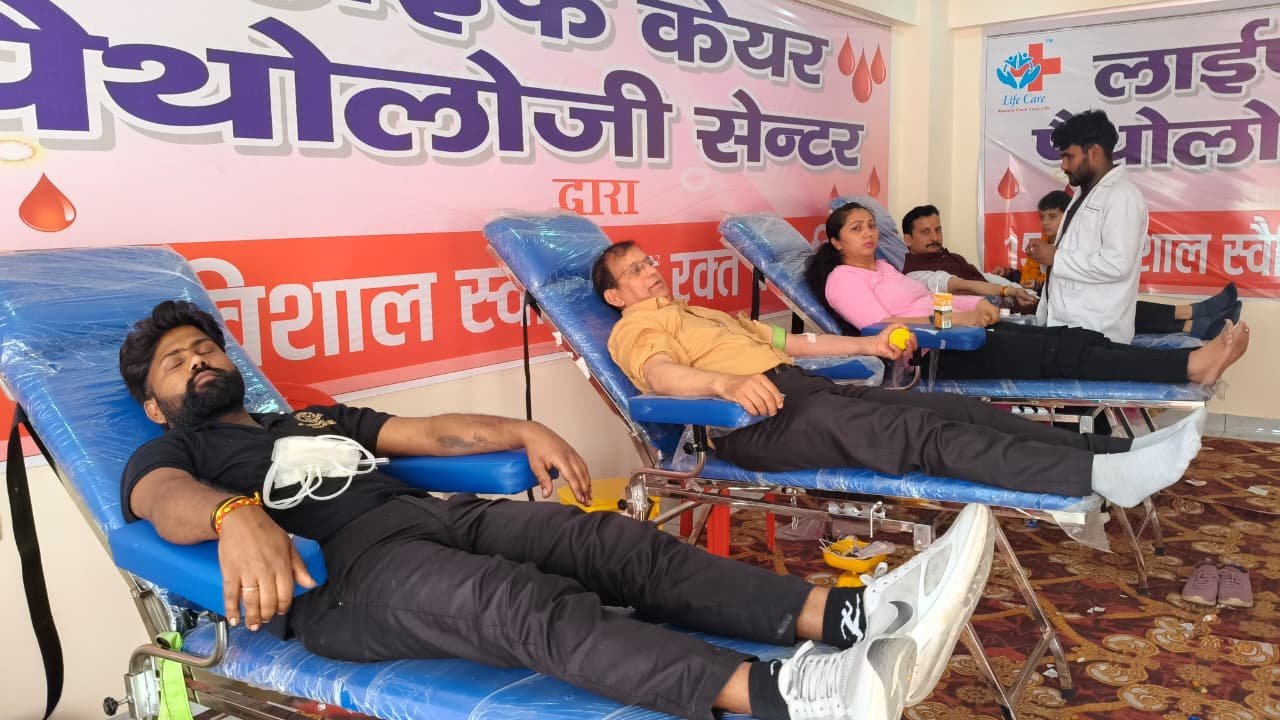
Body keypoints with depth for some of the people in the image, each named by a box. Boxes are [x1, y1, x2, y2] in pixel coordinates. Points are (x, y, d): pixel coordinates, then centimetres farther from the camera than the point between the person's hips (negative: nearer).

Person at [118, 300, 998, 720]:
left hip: (438, 514, 6)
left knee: (620, 543, -19)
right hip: (340, 570, -6)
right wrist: (236, 515, -34)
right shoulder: (165, 457, 17)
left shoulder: (318, 418, 34)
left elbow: (430, 432, 29)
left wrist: (522, 431, 10)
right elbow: (170, 503, -9)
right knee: (532, 604, -35)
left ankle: (849, 618, -32)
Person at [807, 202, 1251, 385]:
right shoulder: (842, 279, -3)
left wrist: (977, 305, 3)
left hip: (966, 335, 9)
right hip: (937, 355, -9)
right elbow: (880, 327, -17)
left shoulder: (882, 267, 26)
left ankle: (1190, 330, -20)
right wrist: (956, 318, -16)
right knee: (1061, 354, -24)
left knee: (1074, 337, -9)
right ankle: (1191, 366, -33)